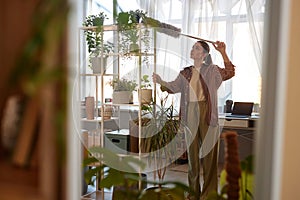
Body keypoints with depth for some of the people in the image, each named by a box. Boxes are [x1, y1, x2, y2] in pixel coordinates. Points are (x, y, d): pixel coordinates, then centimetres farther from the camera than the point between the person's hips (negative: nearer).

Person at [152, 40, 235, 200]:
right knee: (192, 152, 8)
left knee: (208, 152, 0)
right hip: (190, 113, 3)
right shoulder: (185, 73, 13)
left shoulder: (212, 70, 6)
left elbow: (230, 73, -1)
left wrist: (223, 53, -8)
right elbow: (173, 87, 7)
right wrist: (160, 82, -11)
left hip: (207, 113, -3)